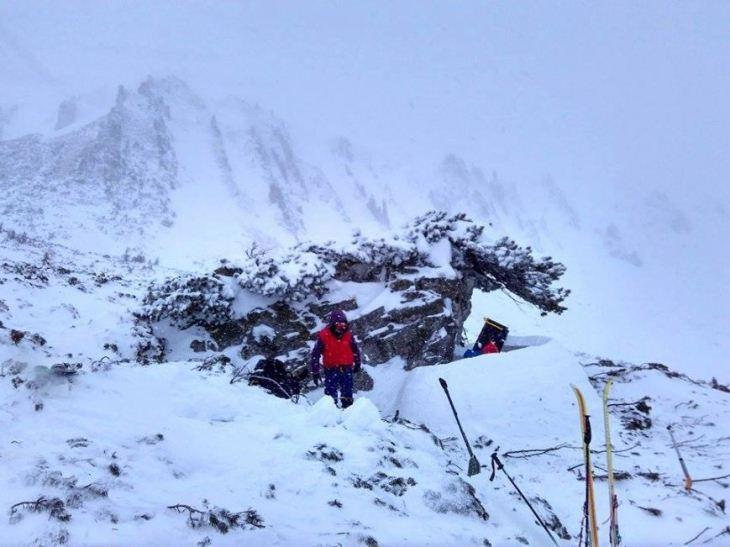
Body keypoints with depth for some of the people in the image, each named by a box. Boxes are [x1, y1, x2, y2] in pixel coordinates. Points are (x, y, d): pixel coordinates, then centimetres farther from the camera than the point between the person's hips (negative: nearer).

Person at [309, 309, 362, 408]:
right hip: (331, 370, -3)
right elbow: (315, 354, -7)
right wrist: (315, 372, -6)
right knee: (331, 394, -5)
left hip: (347, 369, 3)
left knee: (347, 395, 12)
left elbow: (355, 350, 15)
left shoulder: (349, 335, -2)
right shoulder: (324, 336, -11)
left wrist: (357, 364, 24)